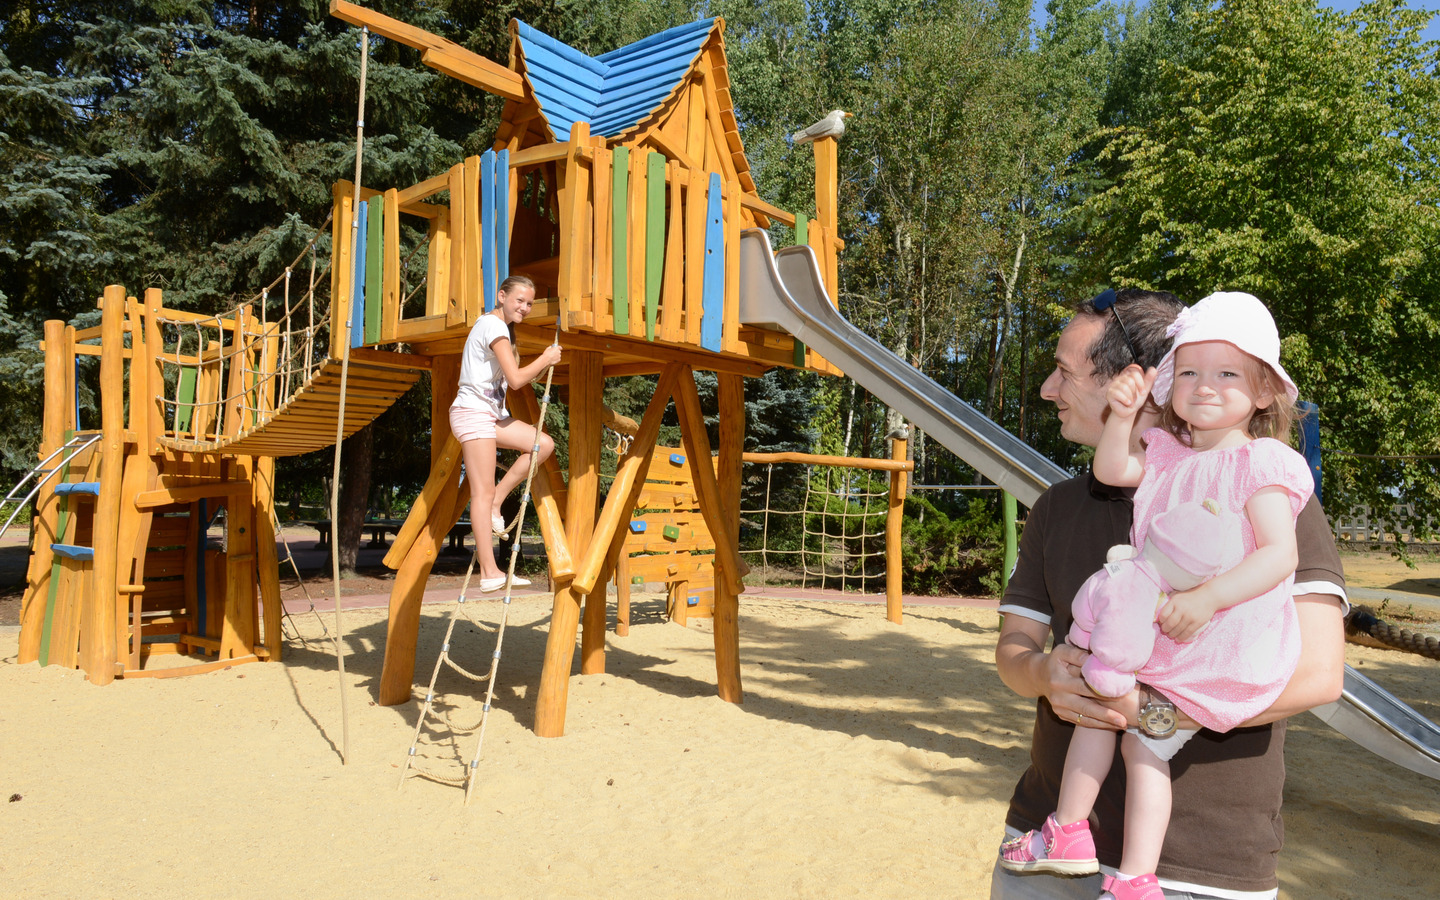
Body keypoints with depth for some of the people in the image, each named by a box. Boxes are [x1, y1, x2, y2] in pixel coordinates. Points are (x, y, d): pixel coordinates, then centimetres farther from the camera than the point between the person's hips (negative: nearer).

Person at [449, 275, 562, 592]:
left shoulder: (498, 326, 18)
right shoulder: (494, 326, -13)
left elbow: (511, 378, 17)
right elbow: (516, 379, -19)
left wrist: (541, 366, 7)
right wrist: (545, 359, -7)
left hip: (490, 414, 9)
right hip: (473, 413, -9)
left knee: (544, 443, 4)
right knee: (483, 493, -9)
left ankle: (495, 504, 5)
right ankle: (490, 573, -7)